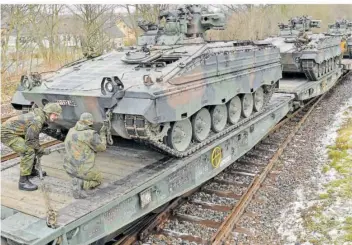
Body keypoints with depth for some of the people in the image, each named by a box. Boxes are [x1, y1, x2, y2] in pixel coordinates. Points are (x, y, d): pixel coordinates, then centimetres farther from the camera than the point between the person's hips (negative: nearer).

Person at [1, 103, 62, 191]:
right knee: (28, 151, -19)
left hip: (14, 132, 10)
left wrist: (38, 149, 12)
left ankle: (32, 171, 35)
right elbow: (30, 141, -22)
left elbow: (34, 136, 16)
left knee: (31, 148, 19)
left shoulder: (40, 116, 5)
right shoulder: (37, 121, -25)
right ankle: (23, 181, -14)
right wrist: (42, 150, -10)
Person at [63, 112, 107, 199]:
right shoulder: (91, 134, -17)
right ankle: (81, 183, -3)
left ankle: (78, 181, 10)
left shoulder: (71, 131, 3)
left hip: (69, 169, 7)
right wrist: (102, 133, 9)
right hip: (83, 170, -7)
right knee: (98, 179, 20)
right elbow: (102, 147, -4)